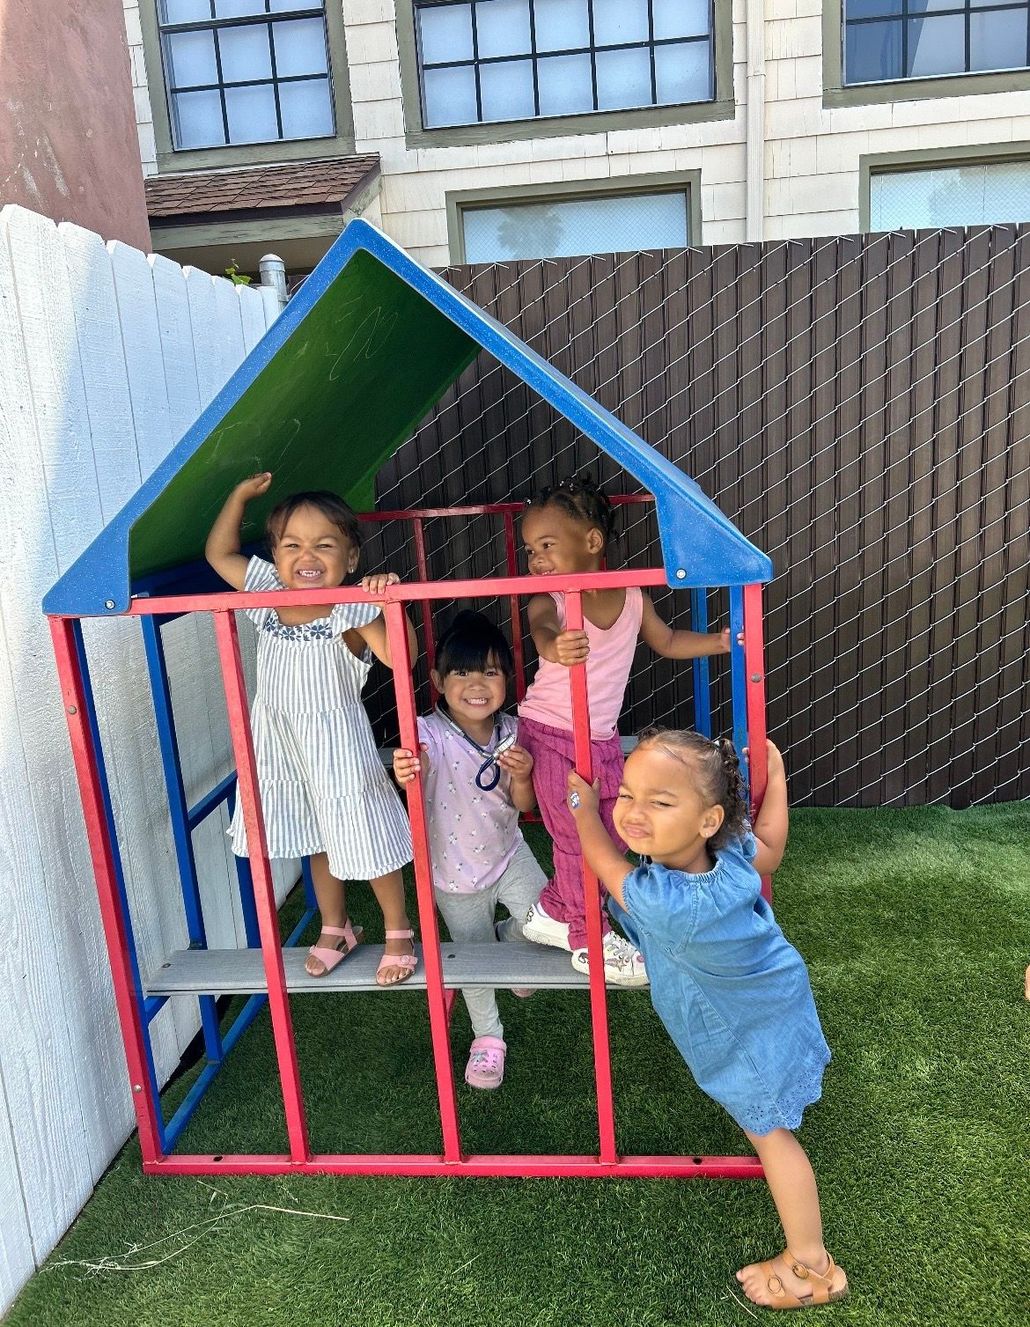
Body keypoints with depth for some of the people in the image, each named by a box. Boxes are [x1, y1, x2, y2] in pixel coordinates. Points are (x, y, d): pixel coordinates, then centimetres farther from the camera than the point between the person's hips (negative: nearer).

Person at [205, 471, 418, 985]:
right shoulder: (268, 592, -3)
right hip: (282, 747, 6)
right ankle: (335, 928, 43)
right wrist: (241, 495, 2)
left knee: (367, 840, 7)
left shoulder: (352, 610, -20)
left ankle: (398, 932, 30)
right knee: (318, 844, 22)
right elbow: (218, 553, 8)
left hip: (339, 748, -5)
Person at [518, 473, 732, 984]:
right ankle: (589, 940, 18)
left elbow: (668, 642, 13)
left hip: (602, 739, 5)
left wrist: (721, 641, 0)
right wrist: (555, 646, -64)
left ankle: (551, 913, 32)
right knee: (575, 837, -1)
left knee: (609, 836, 12)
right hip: (549, 736, -5)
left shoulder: (632, 598, -4)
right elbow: (542, 629, -41)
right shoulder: (548, 602, -16)